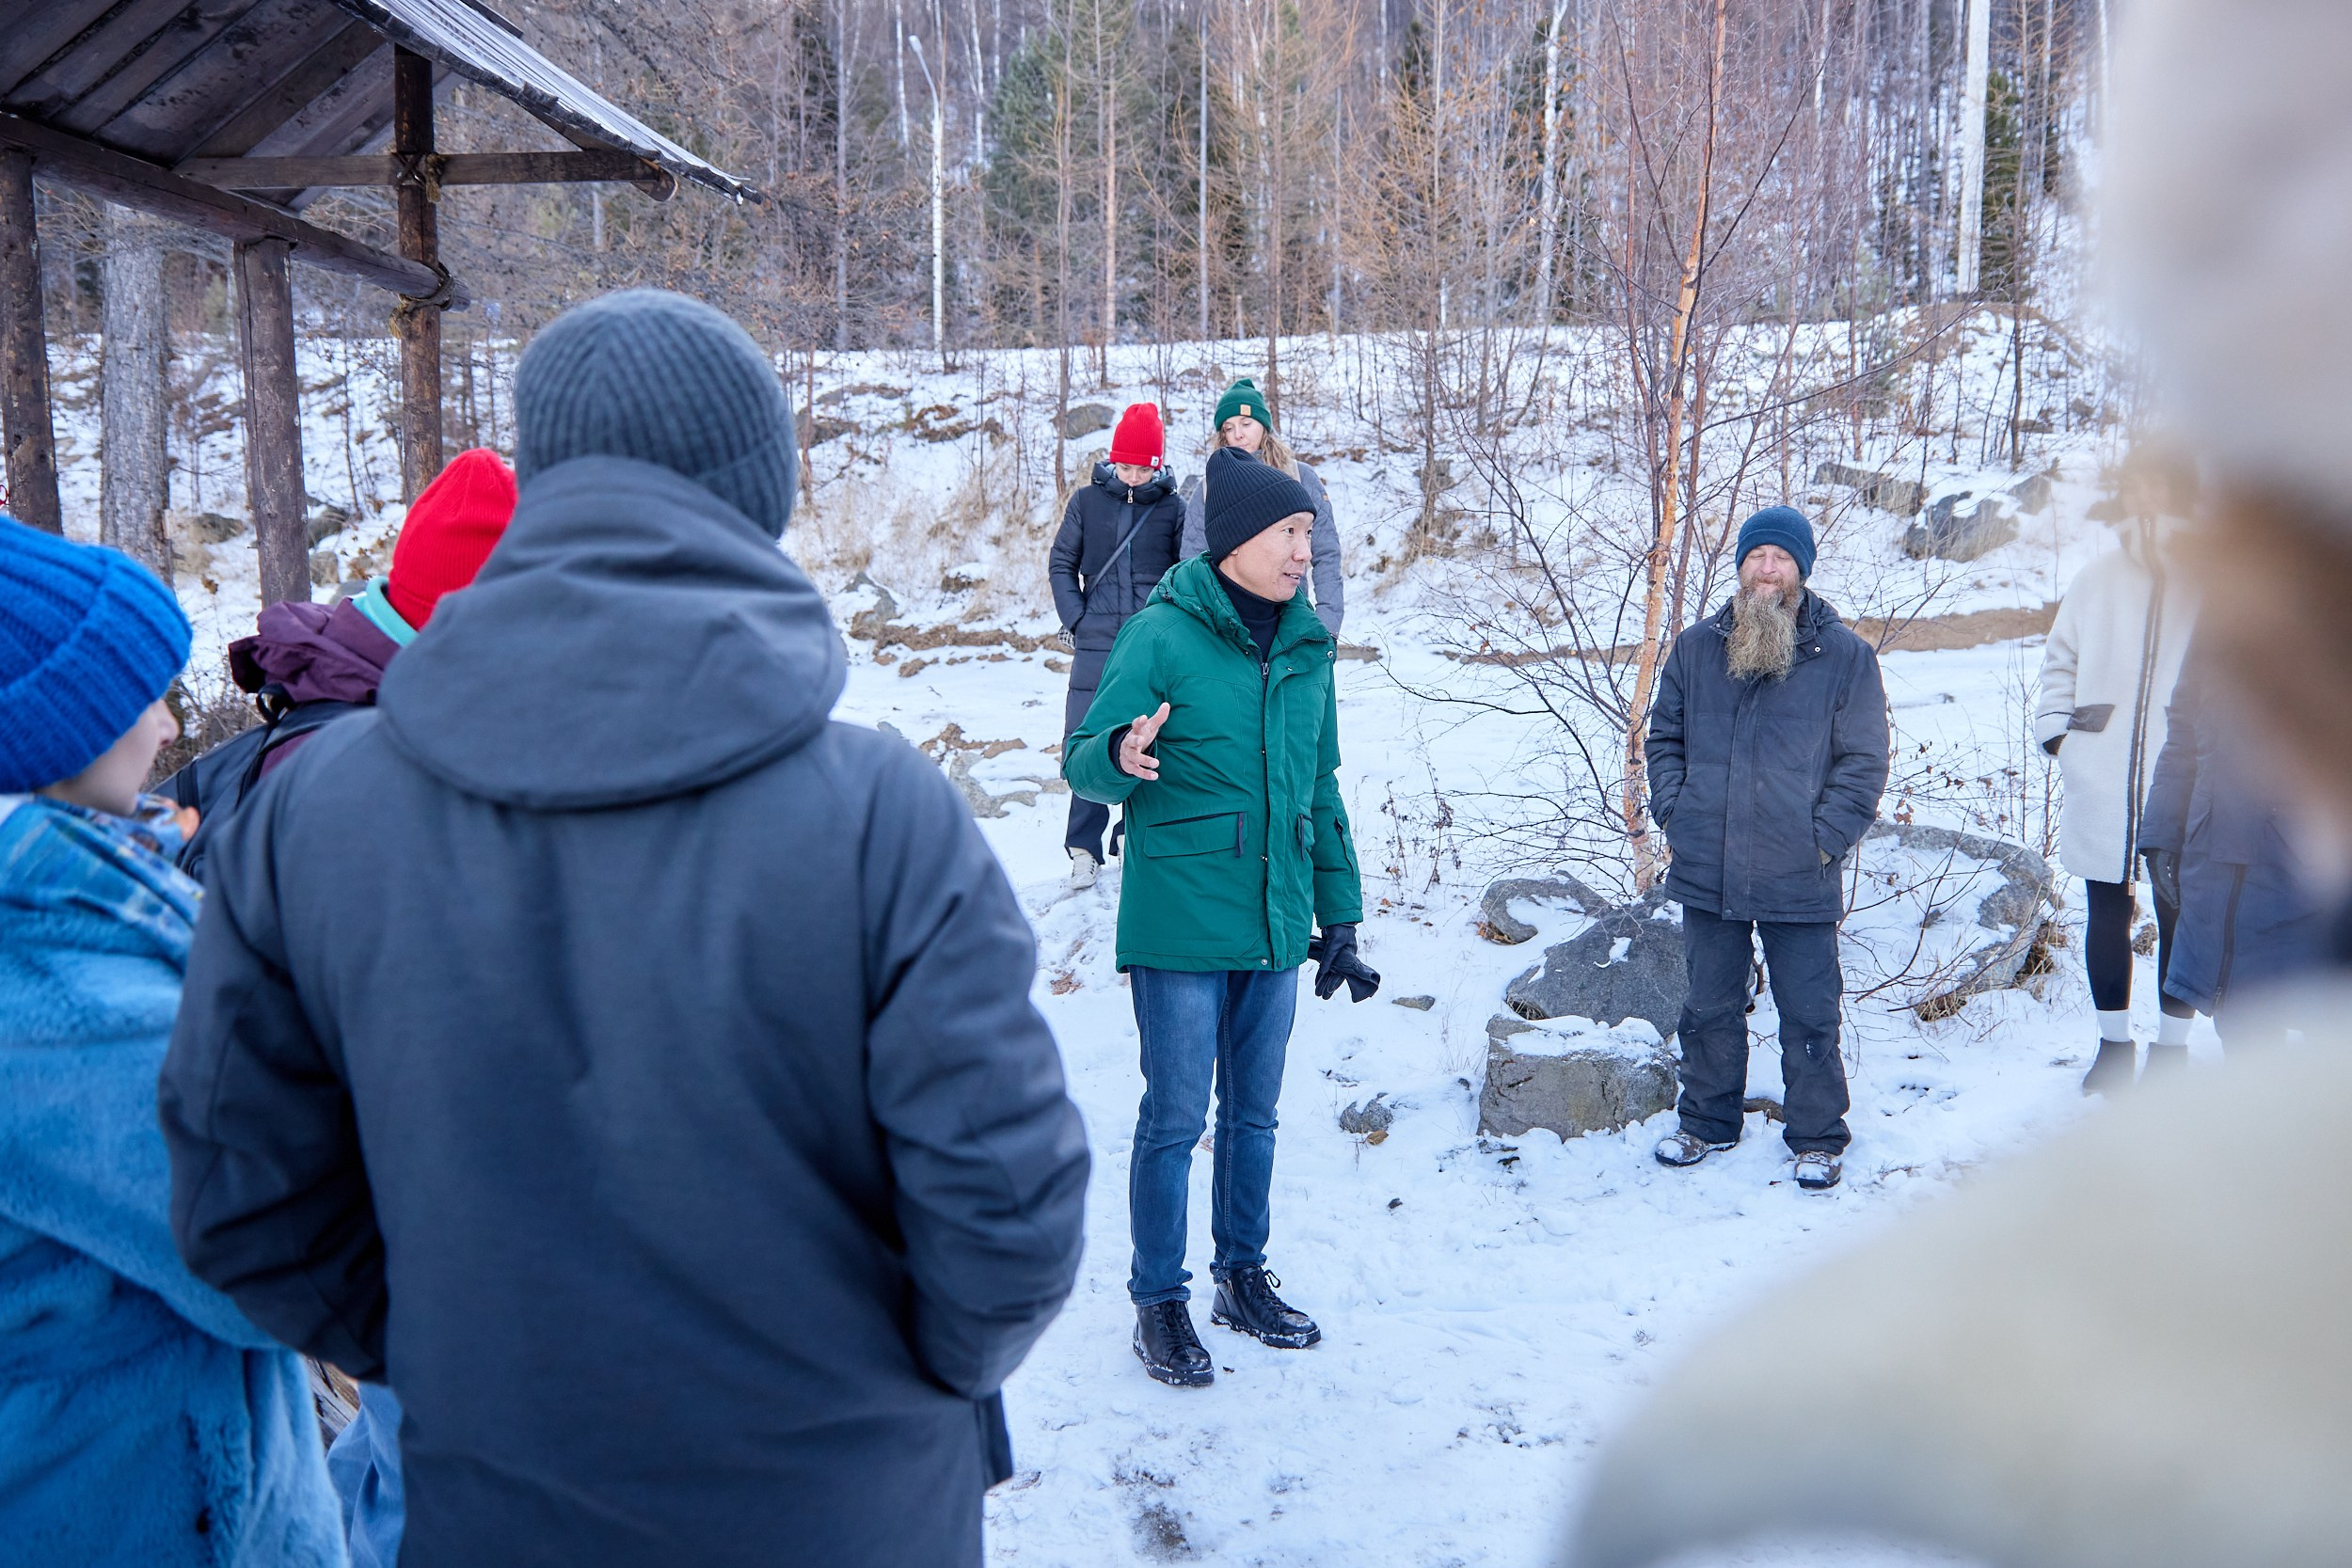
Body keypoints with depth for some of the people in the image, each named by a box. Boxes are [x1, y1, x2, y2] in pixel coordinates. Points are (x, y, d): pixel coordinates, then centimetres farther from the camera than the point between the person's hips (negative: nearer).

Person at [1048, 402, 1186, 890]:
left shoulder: (1173, 509, 4)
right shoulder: (1087, 502, 6)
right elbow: (1061, 563, 11)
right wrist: (1076, 619, 0)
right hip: (1096, 647, 1)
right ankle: (1084, 848, 8)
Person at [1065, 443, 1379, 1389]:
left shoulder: (1306, 647, 8)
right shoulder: (1163, 634, -10)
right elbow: (1084, 764, -11)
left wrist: (1339, 913, 15)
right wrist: (1121, 755, -34)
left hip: (1276, 922, 6)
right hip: (1182, 922, -5)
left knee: (1254, 1114, 16)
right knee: (1175, 1118, 2)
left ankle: (1244, 1279, 32)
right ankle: (1159, 1304, 18)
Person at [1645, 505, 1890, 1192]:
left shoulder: (1845, 656, -2)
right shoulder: (1695, 648, 6)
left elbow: (1864, 761, 0)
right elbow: (1665, 736, 15)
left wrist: (1825, 837, -8)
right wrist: (1675, 813, 3)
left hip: (1800, 878, -3)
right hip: (1707, 872, 3)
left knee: (1809, 1015, 5)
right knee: (1709, 1007, 15)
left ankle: (1818, 1136, 22)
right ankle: (1707, 1121, 32)